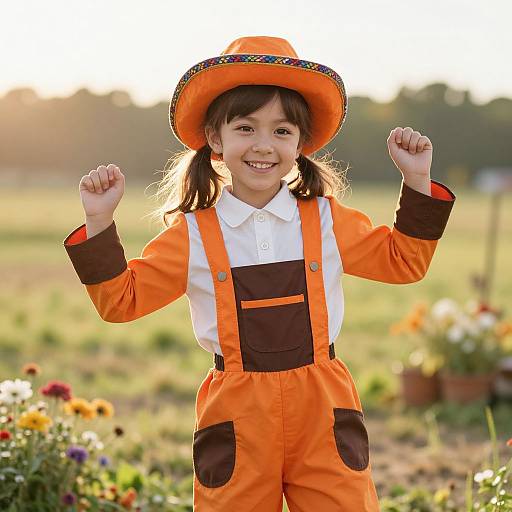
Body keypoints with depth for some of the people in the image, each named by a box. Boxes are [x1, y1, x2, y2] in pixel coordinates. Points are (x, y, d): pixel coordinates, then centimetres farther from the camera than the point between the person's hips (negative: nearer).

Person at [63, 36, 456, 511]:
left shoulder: (328, 221, 5)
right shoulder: (192, 235, 0)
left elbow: (401, 260, 15)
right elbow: (123, 298, 5)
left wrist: (418, 182, 6)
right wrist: (99, 223, -7)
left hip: (324, 416, 1)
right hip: (236, 420, -1)